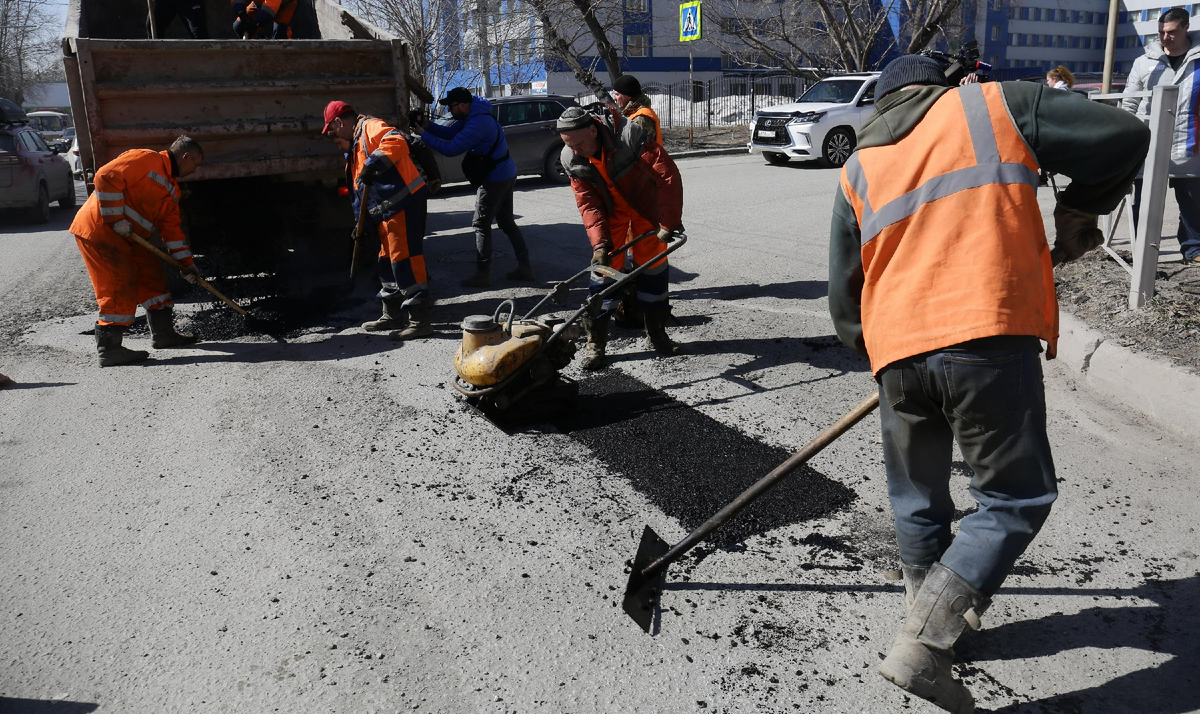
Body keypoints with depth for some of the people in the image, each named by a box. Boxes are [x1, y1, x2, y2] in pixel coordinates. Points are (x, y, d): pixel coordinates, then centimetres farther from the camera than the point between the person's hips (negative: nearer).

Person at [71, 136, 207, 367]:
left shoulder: (171, 189, 18)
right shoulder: (145, 159, -11)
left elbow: (172, 229, 19)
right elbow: (106, 177, -22)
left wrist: (186, 263, 13)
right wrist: (116, 219, -22)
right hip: (99, 229, -10)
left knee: (152, 276, 13)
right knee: (120, 285, -14)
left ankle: (164, 333, 24)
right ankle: (108, 348, -11)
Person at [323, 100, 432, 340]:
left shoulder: (371, 127, -7)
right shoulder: (355, 147, 25)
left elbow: (396, 142, -29)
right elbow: (359, 189, 27)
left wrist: (373, 165, -32)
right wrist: (361, 221, 23)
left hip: (405, 203, -11)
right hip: (386, 212, 11)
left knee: (405, 260, -12)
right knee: (388, 261, 17)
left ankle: (419, 320, -9)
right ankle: (393, 316, 28)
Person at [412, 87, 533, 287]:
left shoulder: (478, 123, -26)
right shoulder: (471, 115, 7)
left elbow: (451, 149, -25)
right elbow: (450, 133, 14)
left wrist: (424, 135, -15)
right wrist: (428, 125, -2)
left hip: (495, 179, -10)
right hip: (505, 174, 10)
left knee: (481, 224, -3)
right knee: (506, 222, 14)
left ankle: (483, 274, 1)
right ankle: (525, 267, 17)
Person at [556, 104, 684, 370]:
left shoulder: (630, 136, -34)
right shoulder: (571, 160, -20)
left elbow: (669, 176, -32)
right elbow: (588, 204, -16)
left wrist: (669, 223, -31)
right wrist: (600, 242, -29)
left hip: (646, 205, -2)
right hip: (610, 210, 2)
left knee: (653, 266, 4)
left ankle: (657, 335, 19)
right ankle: (595, 343, 2)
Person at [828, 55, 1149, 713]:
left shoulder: (858, 170, 21)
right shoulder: (994, 104, 12)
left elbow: (844, 295, 20)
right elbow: (1123, 137, 8)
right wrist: (1077, 216, 23)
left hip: (896, 350, 4)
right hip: (990, 338, -4)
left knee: (917, 502, 21)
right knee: (1017, 498, 6)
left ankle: (942, 617, 37)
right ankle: (920, 647, -3)